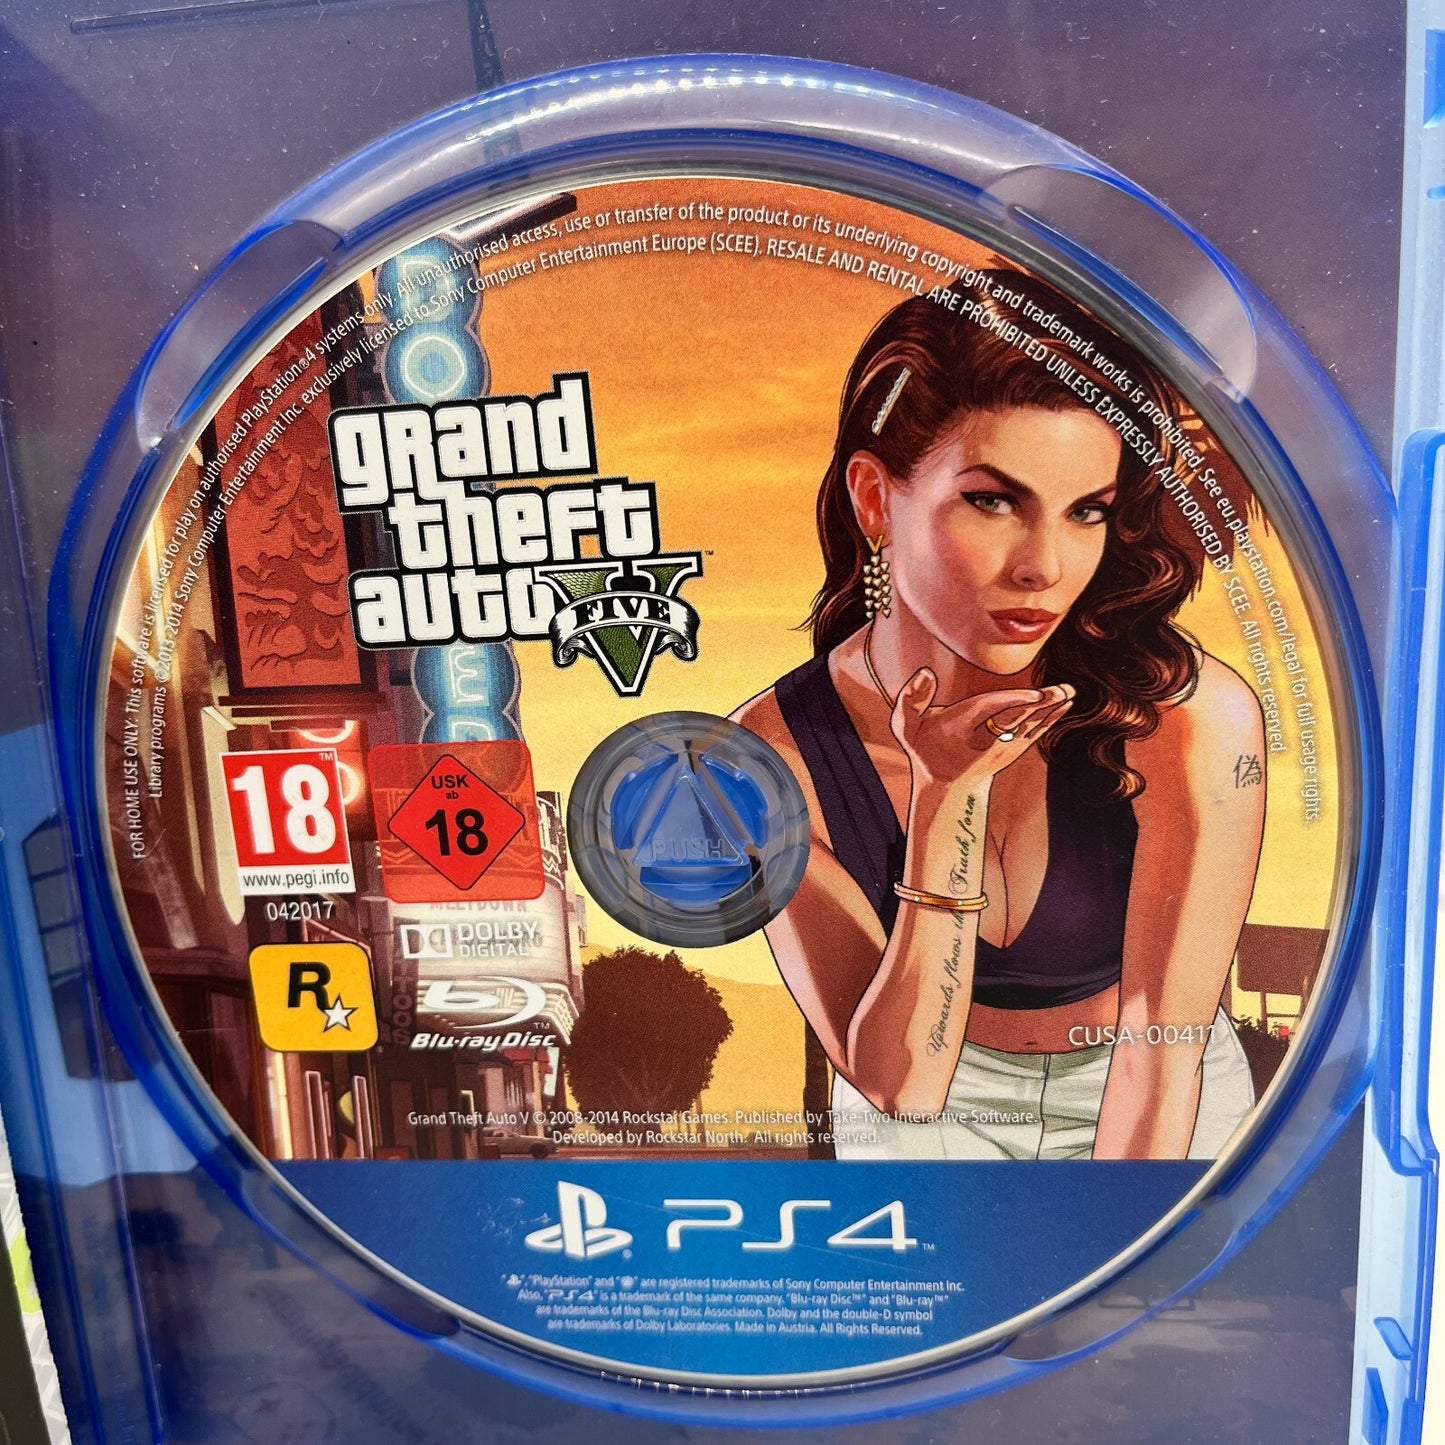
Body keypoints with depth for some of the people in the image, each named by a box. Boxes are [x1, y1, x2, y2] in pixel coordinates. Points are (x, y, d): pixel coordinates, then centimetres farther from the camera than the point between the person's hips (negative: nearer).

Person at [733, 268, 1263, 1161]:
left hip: (1153, 1114, 0)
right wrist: (949, 793, -30)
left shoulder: (1193, 715, -22)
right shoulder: (776, 752, -20)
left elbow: (1159, 1049, -17)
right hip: (928, 1113, 1)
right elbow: (898, 1081, -21)